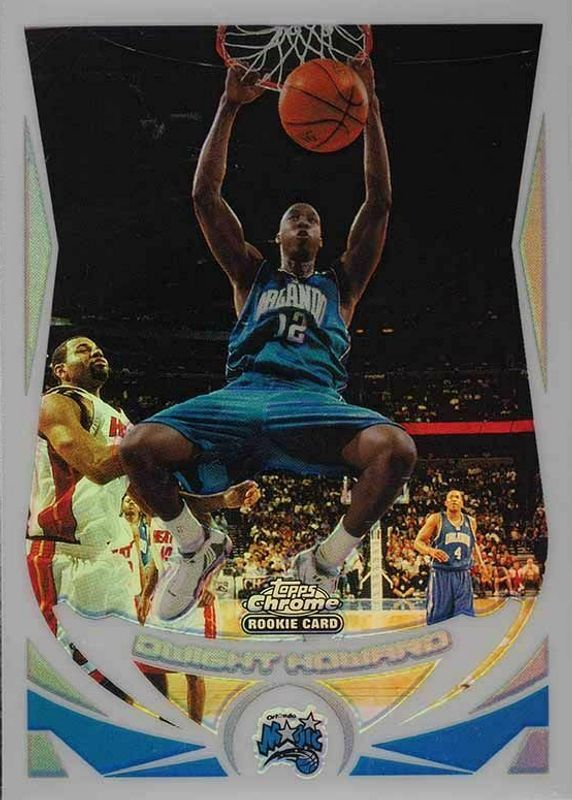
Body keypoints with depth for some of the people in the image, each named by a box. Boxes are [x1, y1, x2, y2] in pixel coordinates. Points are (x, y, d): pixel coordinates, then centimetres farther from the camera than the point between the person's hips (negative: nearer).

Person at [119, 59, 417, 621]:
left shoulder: (341, 282, 27)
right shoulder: (251, 276, 27)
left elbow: (378, 204, 18)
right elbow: (205, 196, 19)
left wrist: (371, 111, 13)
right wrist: (229, 107, 15)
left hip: (315, 400, 0)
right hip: (243, 392, 1)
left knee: (395, 449, -32)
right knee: (138, 446, -25)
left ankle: (326, 560, -6)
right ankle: (197, 549, 4)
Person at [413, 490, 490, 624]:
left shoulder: (471, 522, 11)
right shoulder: (436, 519, -2)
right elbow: (418, 542, -2)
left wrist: (480, 561, 16)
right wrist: (430, 550, -22)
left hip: (463, 576, 3)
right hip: (441, 574, -3)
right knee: (438, 619, 0)